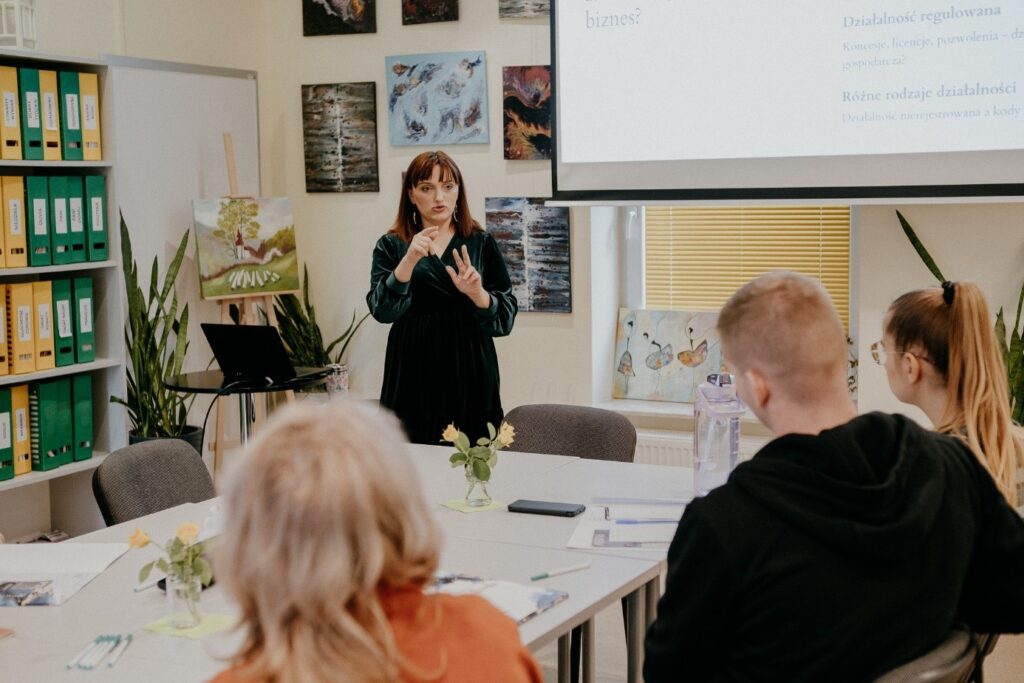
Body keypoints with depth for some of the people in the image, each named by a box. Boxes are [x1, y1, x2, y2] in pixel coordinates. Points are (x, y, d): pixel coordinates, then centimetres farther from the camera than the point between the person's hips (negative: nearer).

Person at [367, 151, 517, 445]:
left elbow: (506, 316, 2)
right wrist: (409, 261, -22)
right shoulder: (391, 246, 6)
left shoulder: (482, 244, 7)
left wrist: (477, 293, -17)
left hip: (469, 376, 1)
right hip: (413, 376, 0)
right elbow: (382, 309, -9)